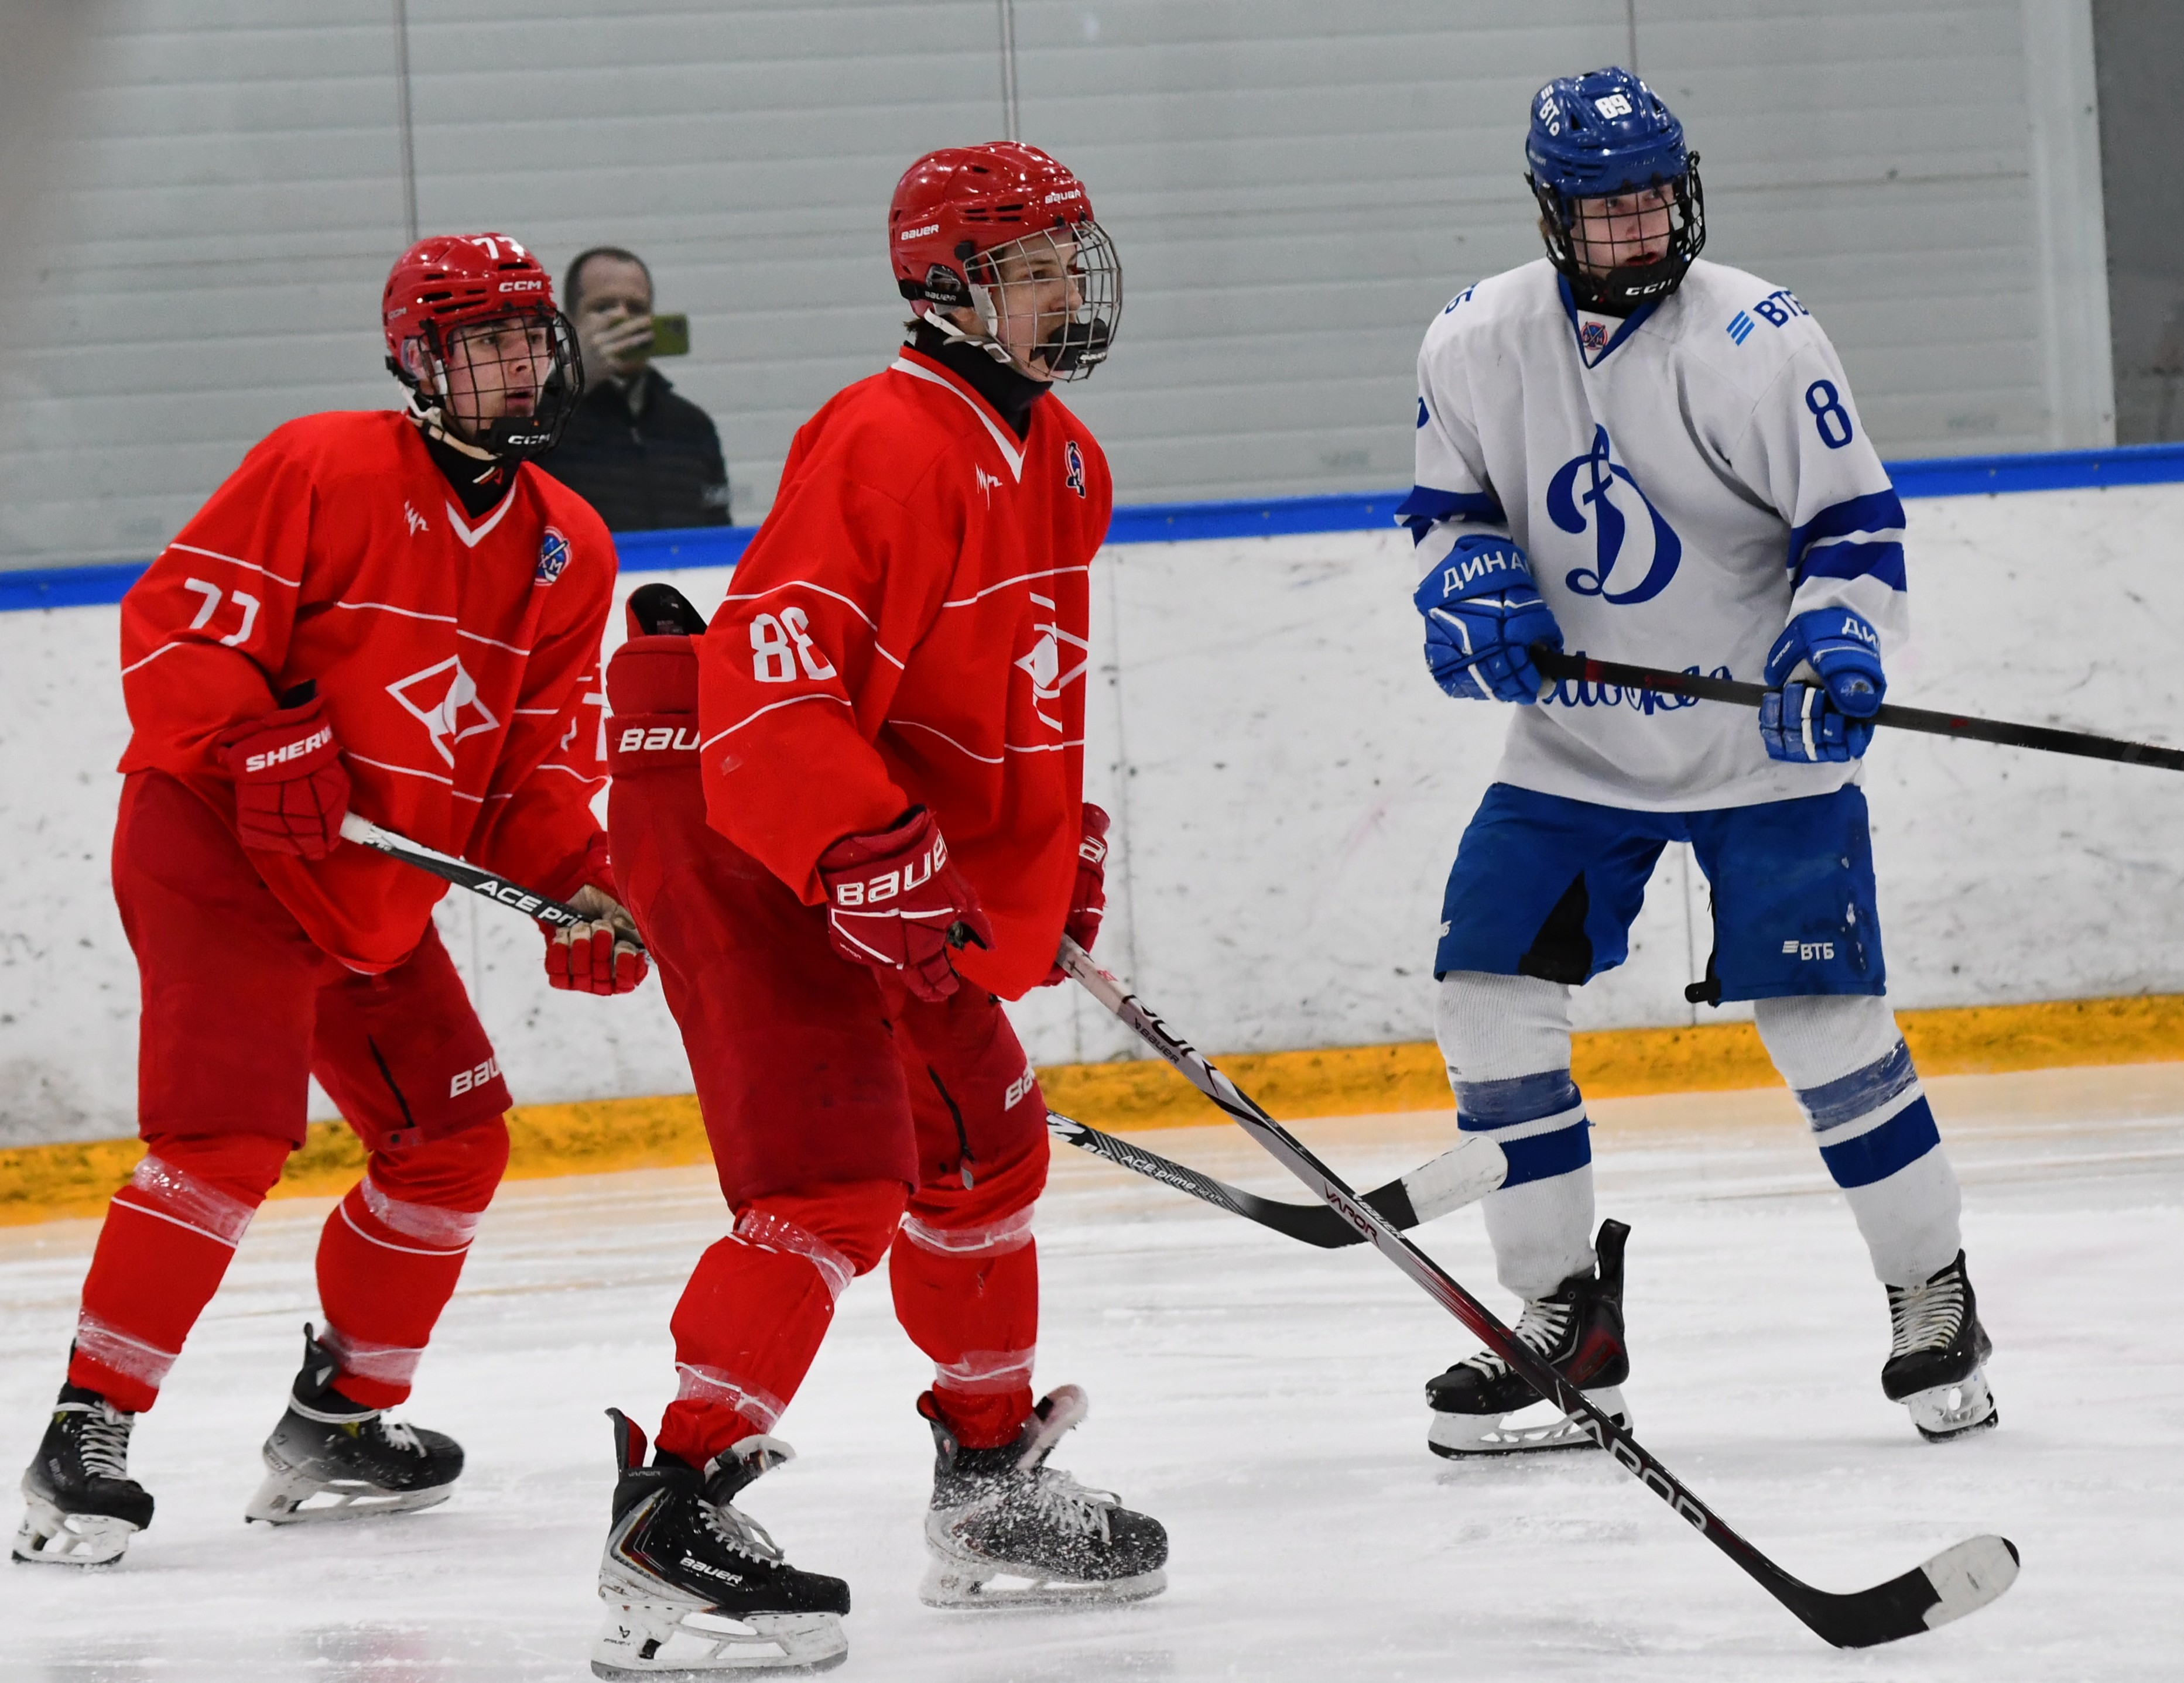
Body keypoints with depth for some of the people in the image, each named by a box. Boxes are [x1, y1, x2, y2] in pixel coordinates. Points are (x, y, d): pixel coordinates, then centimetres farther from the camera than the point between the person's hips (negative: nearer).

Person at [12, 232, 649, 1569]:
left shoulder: (568, 549, 9)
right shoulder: (324, 471, -13)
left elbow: (548, 752, 10)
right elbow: (175, 626, -14)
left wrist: (575, 884, -7)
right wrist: (262, 746, -27)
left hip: (378, 901, 8)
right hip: (219, 854, -8)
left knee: (455, 1146, 10)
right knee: (227, 1141, -20)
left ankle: (337, 1427, 26)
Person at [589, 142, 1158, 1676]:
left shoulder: (1062, 462, 13)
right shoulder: (889, 442, -21)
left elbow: (1039, 677, 28)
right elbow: (770, 670, -29)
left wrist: (1066, 844, 22)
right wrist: (875, 857, -32)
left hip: (895, 853, 11)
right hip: (741, 839, -11)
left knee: (982, 1141, 19)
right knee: (839, 1183, -21)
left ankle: (993, 1487, 34)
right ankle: (676, 1522, -24)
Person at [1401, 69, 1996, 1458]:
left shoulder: (1758, 340, -15)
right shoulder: (1475, 343, -3)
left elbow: (1854, 517, -9)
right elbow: (1448, 502, 11)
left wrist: (1838, 642, -25)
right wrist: (1471, 584, -9)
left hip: (1762, 749, -4)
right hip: (1575, 750, 4)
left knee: (1823, 1017, -10)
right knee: (1489, 995, -4)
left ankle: (1934, 1295, 9)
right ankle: (1570, 1322, 8)